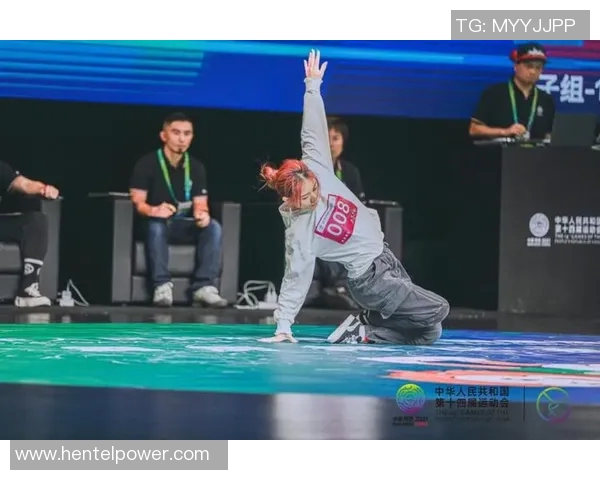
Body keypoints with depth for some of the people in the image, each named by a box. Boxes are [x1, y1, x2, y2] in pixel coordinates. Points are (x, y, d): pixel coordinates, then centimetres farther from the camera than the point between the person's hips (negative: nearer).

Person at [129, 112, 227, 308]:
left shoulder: (196, 167, 5)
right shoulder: (147, 163, -7)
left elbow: (200, 204, 1)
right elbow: (137, 202, -13)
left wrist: (202, 214, -25)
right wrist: (154, 210, -37)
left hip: (184, 225, 4)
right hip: (156, 222, -4)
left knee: (213, 226, -25)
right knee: (156, 225, -39)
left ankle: (204, 286, -33)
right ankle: (162, 286, -42)